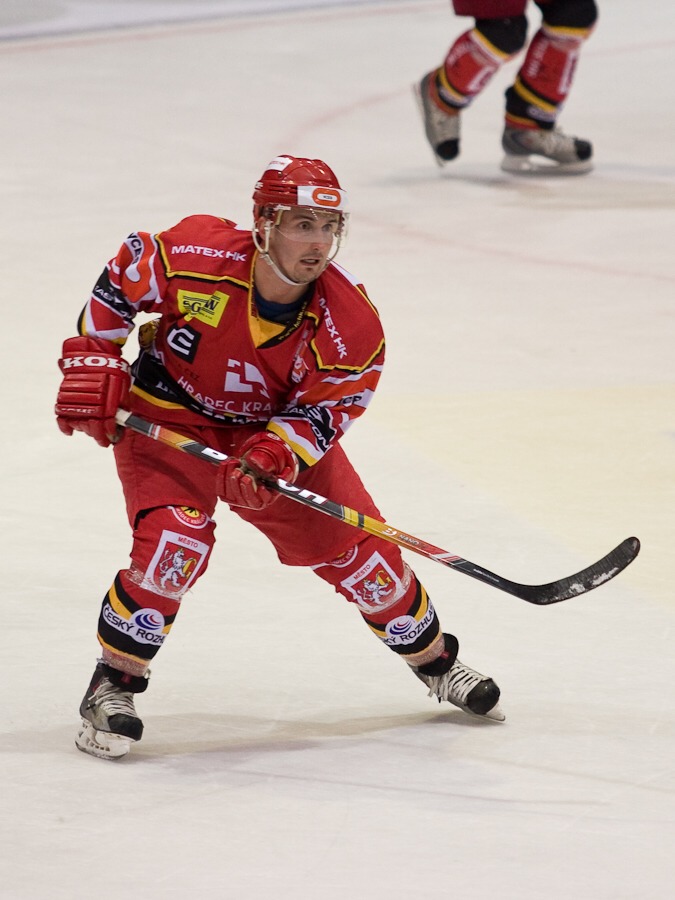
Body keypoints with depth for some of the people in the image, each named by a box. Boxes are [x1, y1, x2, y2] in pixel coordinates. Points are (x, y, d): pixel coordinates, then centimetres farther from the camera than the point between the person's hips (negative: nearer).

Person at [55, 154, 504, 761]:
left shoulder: (350, 319, -22)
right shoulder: (195, 255, -28)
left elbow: (329, 407, -14)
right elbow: (120, 282, -9)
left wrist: (278, 451, -31)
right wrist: (92, 364, -10)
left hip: (280, 428, 3)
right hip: (168, 418, -3)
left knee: (353, 542, 0)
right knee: (176, 539, -26)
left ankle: (433, 659, 25)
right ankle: (113, 684, -9)